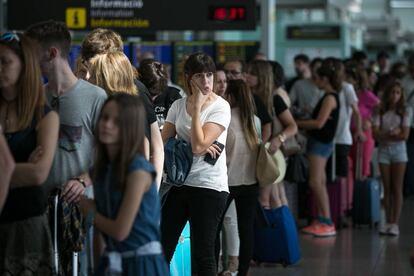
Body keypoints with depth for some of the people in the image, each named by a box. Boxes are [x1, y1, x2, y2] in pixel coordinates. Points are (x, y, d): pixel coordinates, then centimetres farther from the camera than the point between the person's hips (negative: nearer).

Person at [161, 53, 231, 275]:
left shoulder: (220, 107, -7)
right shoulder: (178, 105, 7)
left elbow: (199, 145, -17)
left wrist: (197, 107, -15)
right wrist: (195, 147, -13)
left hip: (209, 186, -4)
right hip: (178, 182, 4)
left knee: (203, 254, 1)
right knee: (162, 249, 3)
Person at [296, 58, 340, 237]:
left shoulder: (330, 98, -15)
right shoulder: (330, 97, 14)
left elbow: (319, 123, -20)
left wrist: (297, 123, -12)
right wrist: (302, 123, 5)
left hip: (321, 142, -10)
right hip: (318, 142, 10)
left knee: (315, 182, -13)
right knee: (319, 183, 11)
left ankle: (327, 223, -14)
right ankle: (321, 221, 15)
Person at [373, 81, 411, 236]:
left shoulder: (405, 112, 1)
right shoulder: (380, 112, 3)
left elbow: (405, 135, -7)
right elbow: (375, 134, -5)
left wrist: (385, 134, -8)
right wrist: (393, 133, -12)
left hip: (398, 150, -1)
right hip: (384, 150, 1)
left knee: (397, 188, -3)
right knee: (387, 188, 4)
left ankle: (395, 223, -4)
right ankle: (388, 222, 7)